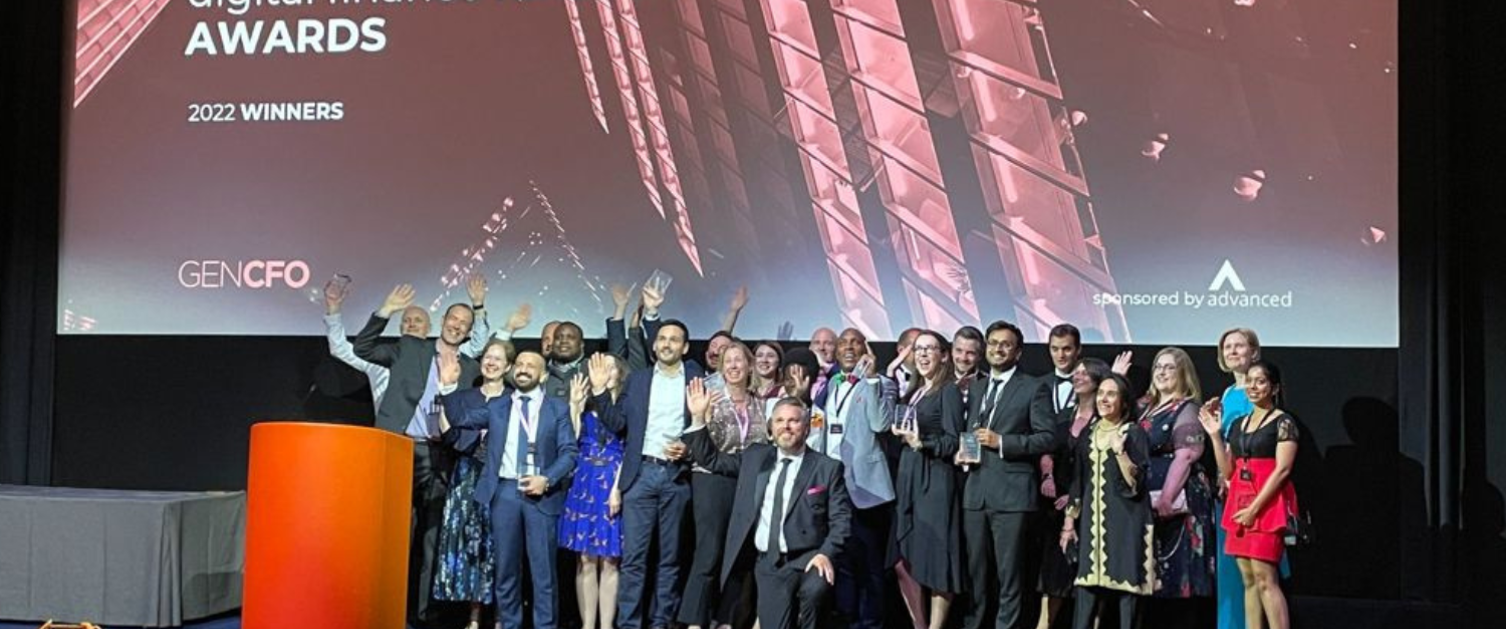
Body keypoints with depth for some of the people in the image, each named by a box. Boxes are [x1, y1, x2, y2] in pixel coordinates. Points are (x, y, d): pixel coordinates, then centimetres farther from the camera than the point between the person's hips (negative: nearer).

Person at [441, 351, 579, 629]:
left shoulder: (558, 408, 8)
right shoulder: (496, 407, 15)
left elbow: (569, 452, 2)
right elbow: (460, 420, 8)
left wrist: (547, 479, -13)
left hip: (541, 494, -2)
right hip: (504, 492, 2)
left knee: (543, 569, -3)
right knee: (506, 568, 6)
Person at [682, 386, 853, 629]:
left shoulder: (827, 467, 2)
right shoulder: (755, 456, 13)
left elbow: (841, 519, 0)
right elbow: (713, 459, 16)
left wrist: (826, 554, -15)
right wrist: (699, 418, 4)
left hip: (806, 559, -3)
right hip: (768, 563, 3)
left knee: (814, 589, -34)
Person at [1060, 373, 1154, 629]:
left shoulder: (1134, 433, -3)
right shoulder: (1088, 434, 13)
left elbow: (1136, 483, -11)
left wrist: (1120, 452, -24)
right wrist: (1070, 520, 12)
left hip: (1125, 522, -5)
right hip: (1092, 522, 5)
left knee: (1125, 585, -3)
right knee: (1088, 593, 2)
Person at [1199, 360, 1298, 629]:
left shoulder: (1283, 422, -3)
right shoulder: (1239, 424, 16)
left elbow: (1282, 470, -12)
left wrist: (1255, 507, -17)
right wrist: (1215, 435, 5)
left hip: (1268, 504, -7)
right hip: (1239, 504, 7)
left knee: (1265, 578, -14)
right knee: (1248, 580, 7)